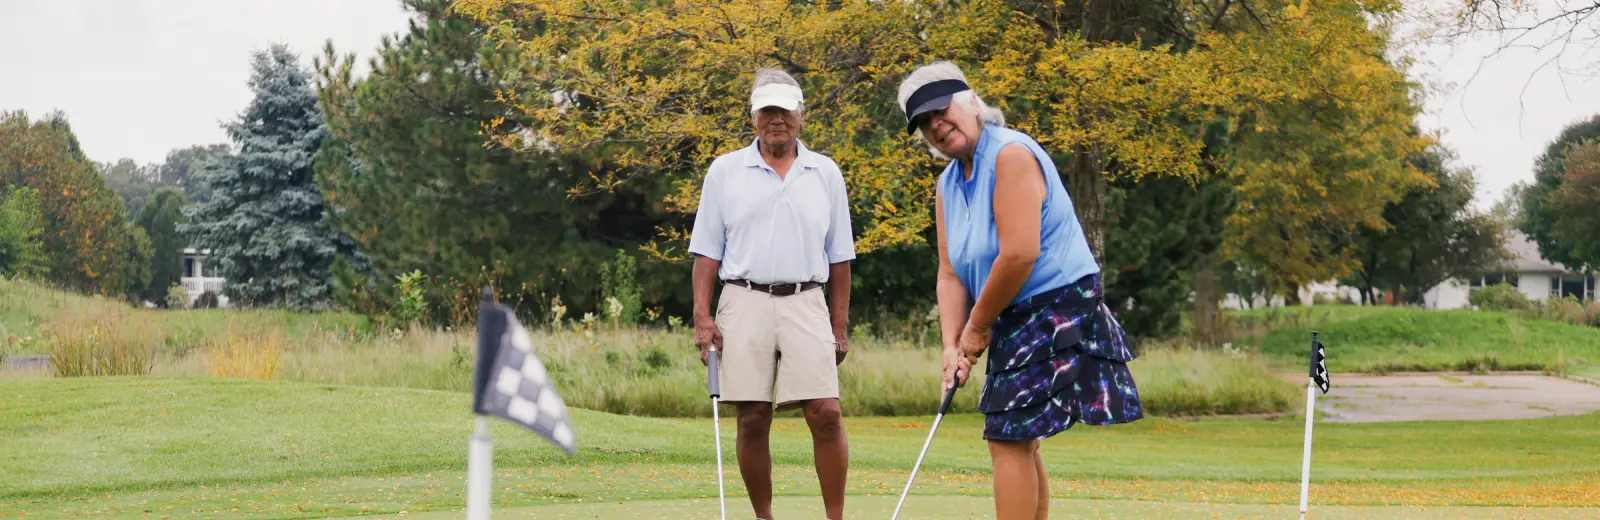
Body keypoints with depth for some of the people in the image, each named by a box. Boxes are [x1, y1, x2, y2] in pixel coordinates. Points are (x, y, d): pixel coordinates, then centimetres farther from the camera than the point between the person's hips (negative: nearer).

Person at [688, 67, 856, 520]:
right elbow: (707, 250, 6)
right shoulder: (725, 171, 7)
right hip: (745, 302, 0)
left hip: (806, 304, 0)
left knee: (825, 413, -10)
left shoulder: (826, 173, 10)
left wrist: (840, 325, 9)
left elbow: (839, 256, 13)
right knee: (752, 420, 1)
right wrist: (702, 315, -3)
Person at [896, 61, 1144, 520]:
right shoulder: (948, 184, 12)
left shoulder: (1011, 154, -17)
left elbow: (1019, 255, -24)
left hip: (1055, 310, -9)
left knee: (1009, 439, -11)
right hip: (1014, 321, 9)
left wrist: (977, 327, -13)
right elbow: (950, 274, 8)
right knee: (1020, 442, 14)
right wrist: (952, 345, -6)